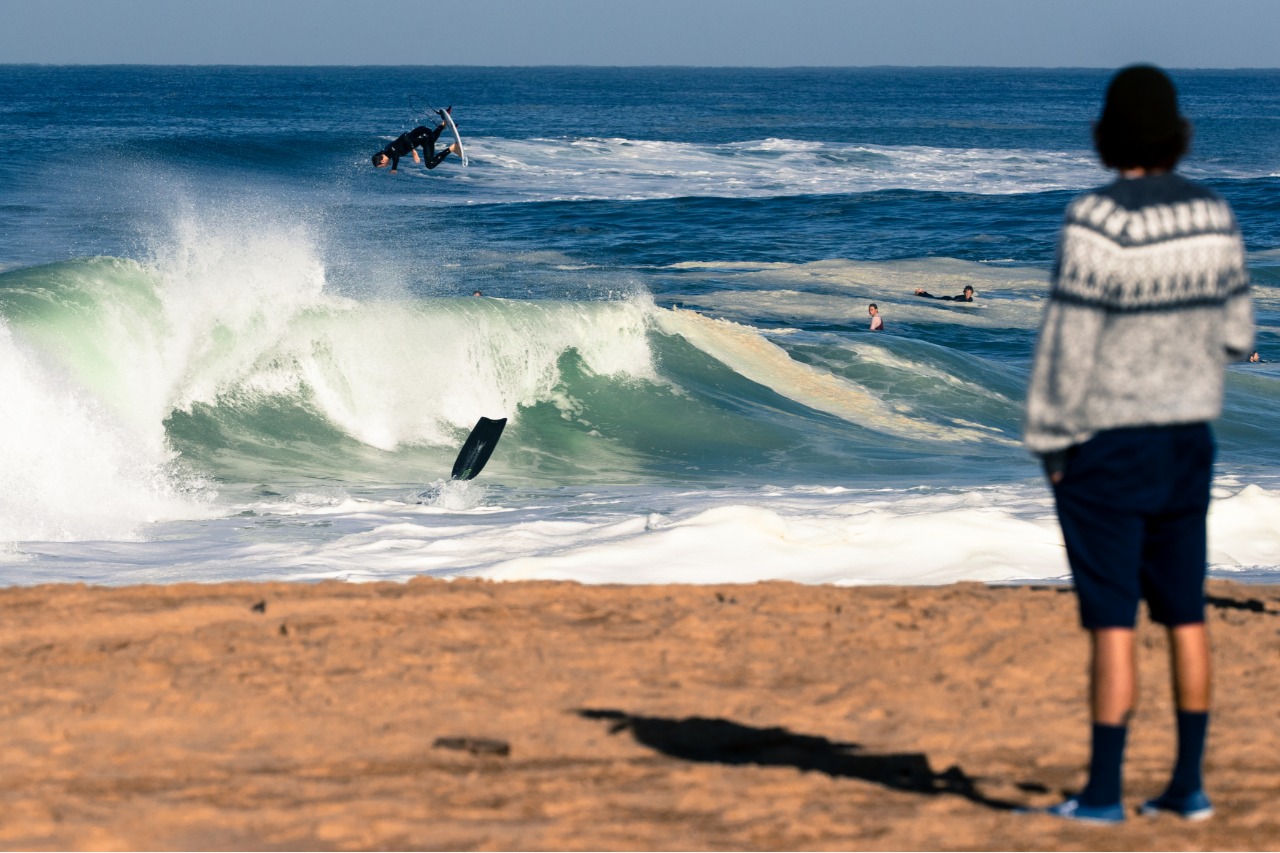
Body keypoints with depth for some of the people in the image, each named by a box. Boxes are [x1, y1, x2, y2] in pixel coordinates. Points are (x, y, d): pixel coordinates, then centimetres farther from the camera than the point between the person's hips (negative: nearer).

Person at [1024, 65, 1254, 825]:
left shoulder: (1098, 224, -20)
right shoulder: (1214, 218, 0)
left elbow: (1069, 345, -18)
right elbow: (1234, 335, 8)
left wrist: (1050, 445, -8)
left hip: (1107, 443, -6)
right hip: (1187, 440, 6)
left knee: (1113, 624, -3)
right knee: (1185, 617, 11)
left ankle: (1104, 792, 1)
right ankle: (1189, 784, 14)